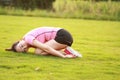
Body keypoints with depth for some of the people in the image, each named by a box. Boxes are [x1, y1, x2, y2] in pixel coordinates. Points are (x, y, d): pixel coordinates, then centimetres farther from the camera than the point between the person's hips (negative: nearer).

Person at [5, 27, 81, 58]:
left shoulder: (28, 38, -10)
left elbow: (46, 48, -18)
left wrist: (63, 56, -22)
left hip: (62, 35, -9)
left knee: (38, 52, -11)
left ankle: (64, 53, -11)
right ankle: (66, 51, 0)